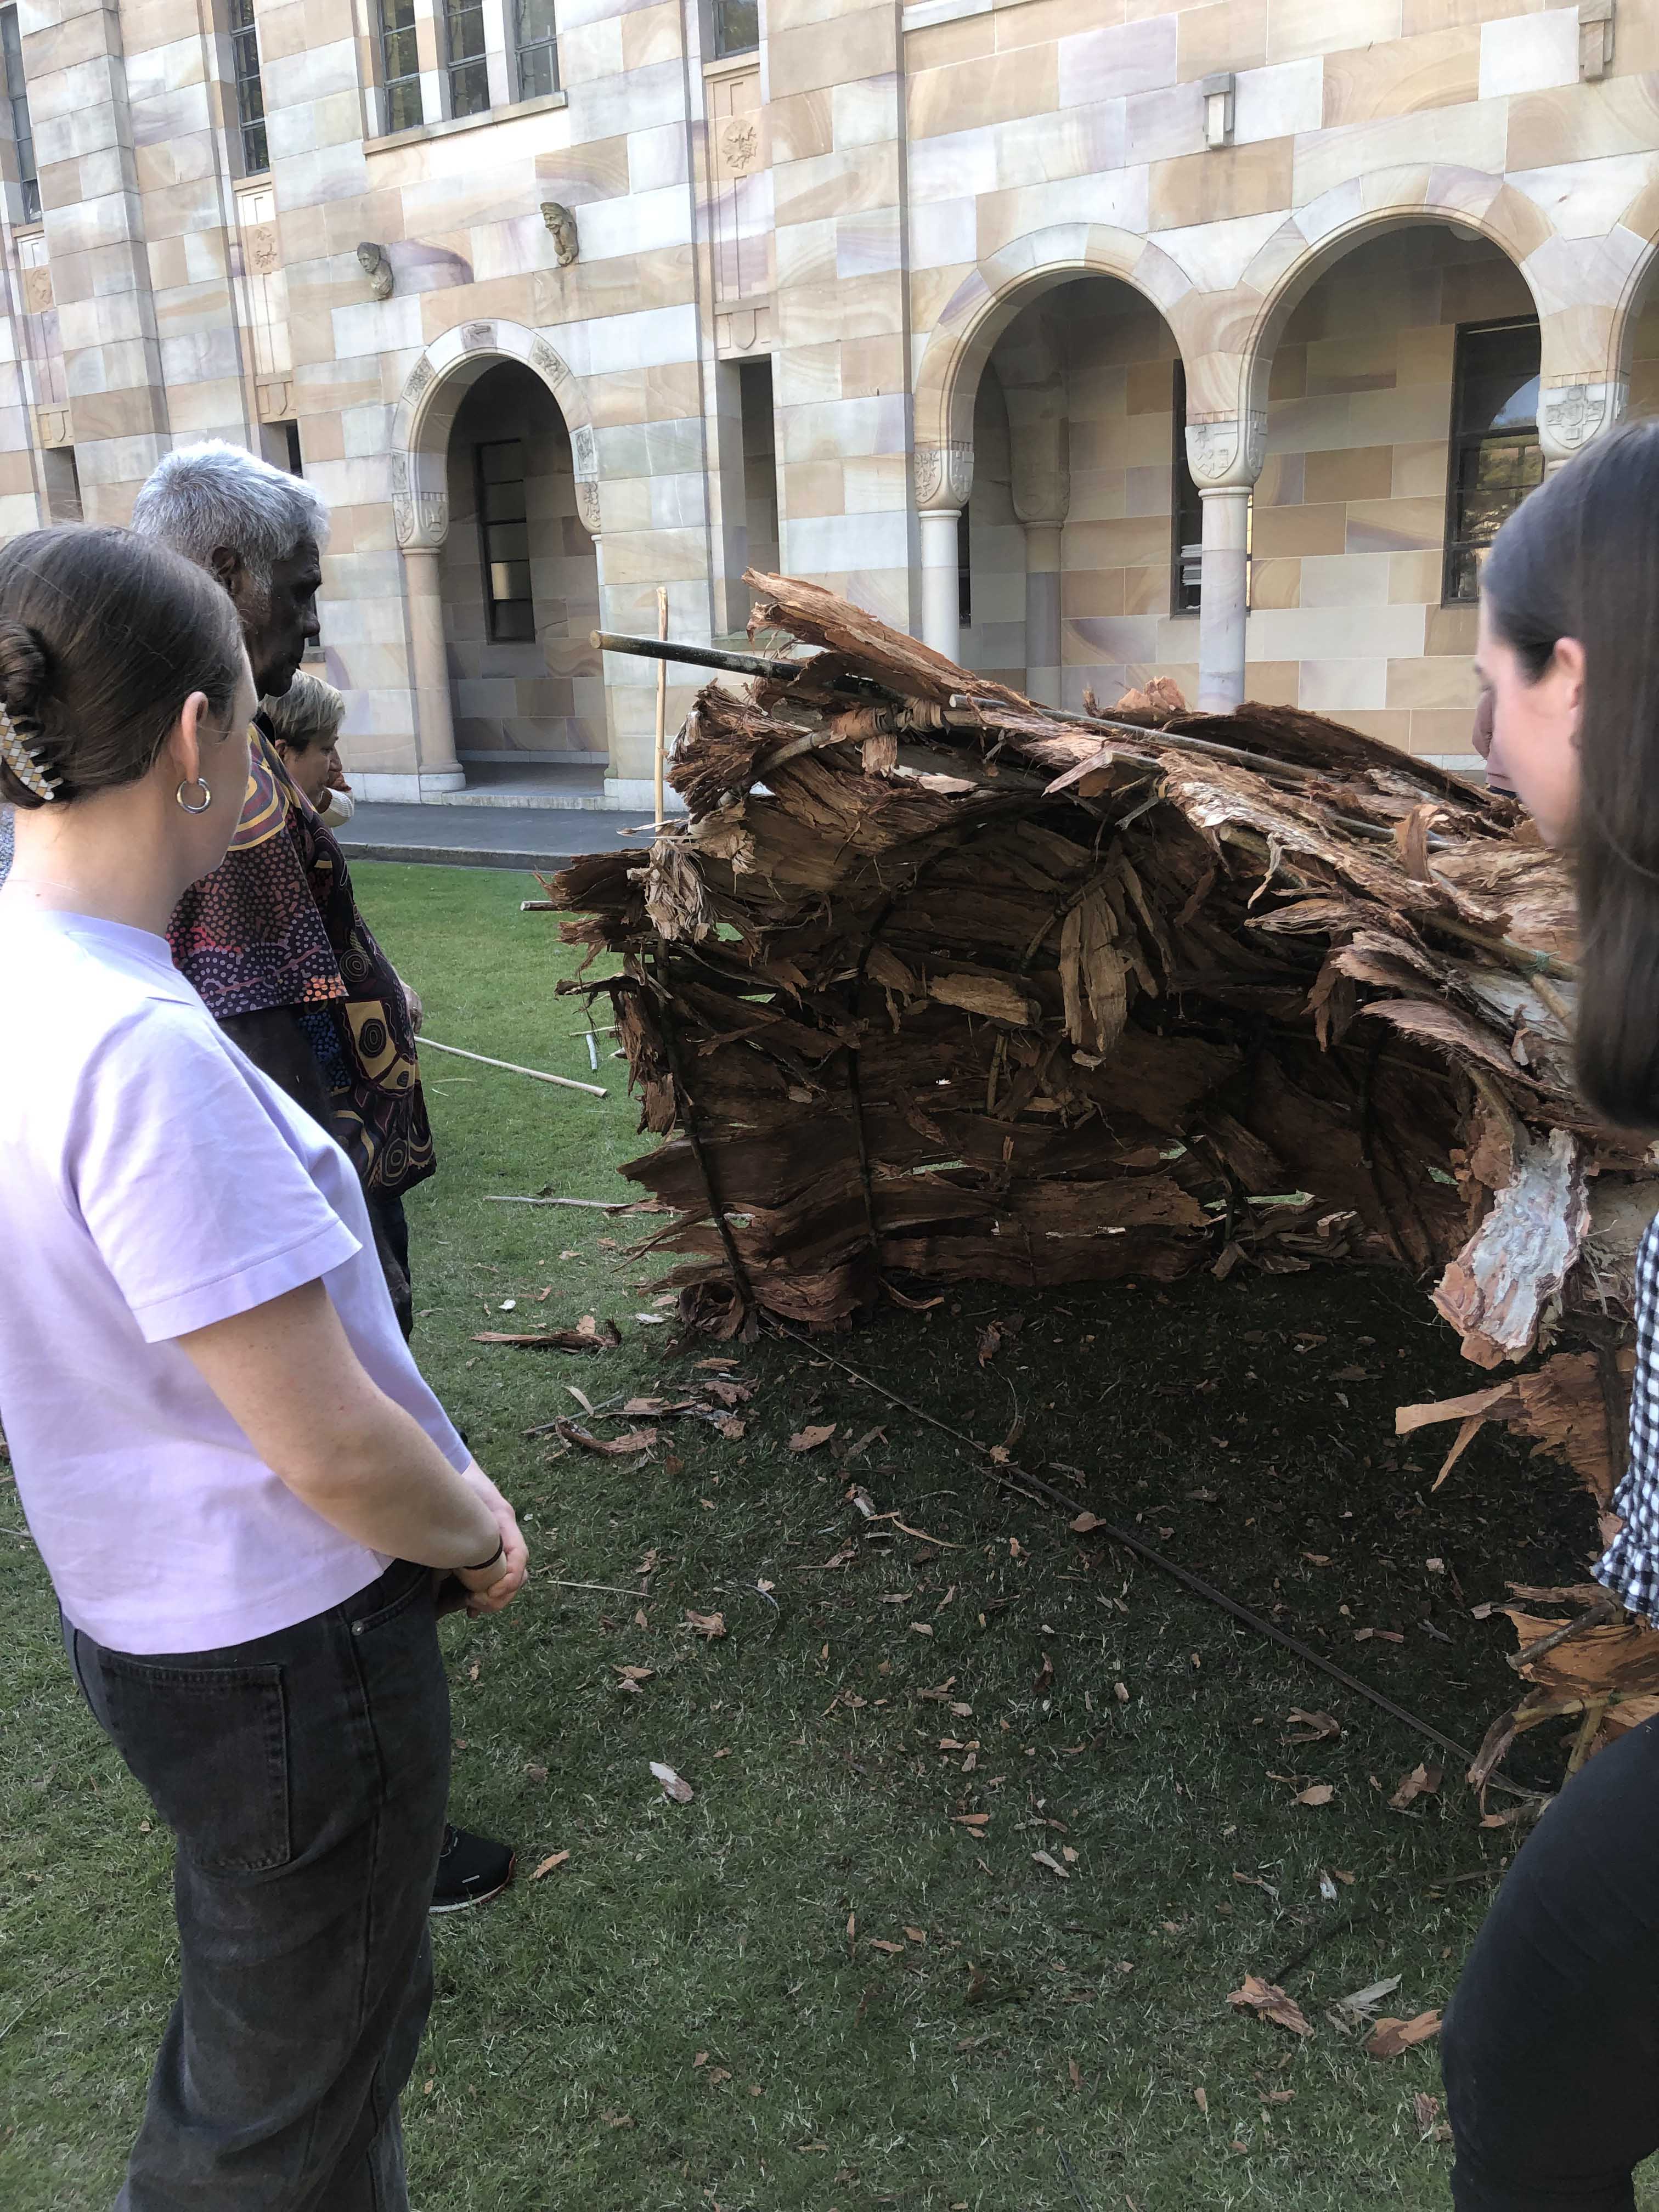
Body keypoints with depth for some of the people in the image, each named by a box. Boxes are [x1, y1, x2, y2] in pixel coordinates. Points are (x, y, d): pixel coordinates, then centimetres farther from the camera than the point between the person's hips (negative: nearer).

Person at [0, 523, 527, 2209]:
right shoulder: (141, 1052, -31)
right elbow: (331, 1450, -26)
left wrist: (439, 1481, 10)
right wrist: (479, 1536, -6)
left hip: (150, 1613, 8)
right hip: (284, 1645, -8)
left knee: (245, 2021, 32)